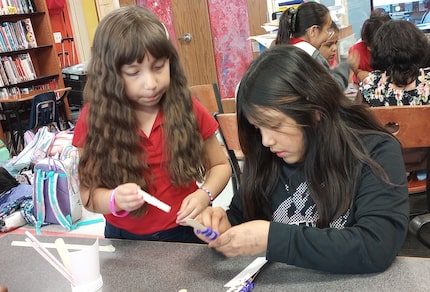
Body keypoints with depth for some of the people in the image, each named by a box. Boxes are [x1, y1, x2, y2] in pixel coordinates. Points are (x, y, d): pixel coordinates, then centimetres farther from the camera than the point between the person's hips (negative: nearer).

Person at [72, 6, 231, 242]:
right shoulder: (94, 119, -9)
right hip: (125, 239, 1)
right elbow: (88, 194, -5)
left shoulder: (187, 109, -9)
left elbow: (220, 165, 4)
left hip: (186, 231, -1)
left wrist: (204, 194, -16)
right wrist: (115, 200, -26)